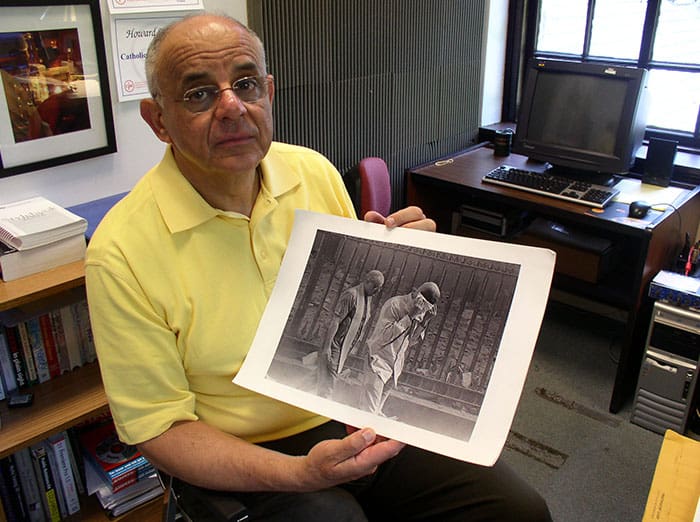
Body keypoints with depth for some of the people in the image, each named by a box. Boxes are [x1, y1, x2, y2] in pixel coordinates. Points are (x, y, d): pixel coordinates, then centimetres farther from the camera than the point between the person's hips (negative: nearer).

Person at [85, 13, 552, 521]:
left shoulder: (315, 172, -2)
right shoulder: (121, 251, -17)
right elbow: (160, 427, -11)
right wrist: (299, 474, -24)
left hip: (363, 416, 4)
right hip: (256, 460, -2)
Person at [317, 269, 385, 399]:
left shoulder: (368, 298, 12)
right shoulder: (351, 295, -15)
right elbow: (335, 321, -19)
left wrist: (354, 347, 17)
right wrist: (327, 346, -22)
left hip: (347, 348, 8)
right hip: (336, 345, -8)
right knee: (327, 383, -7)